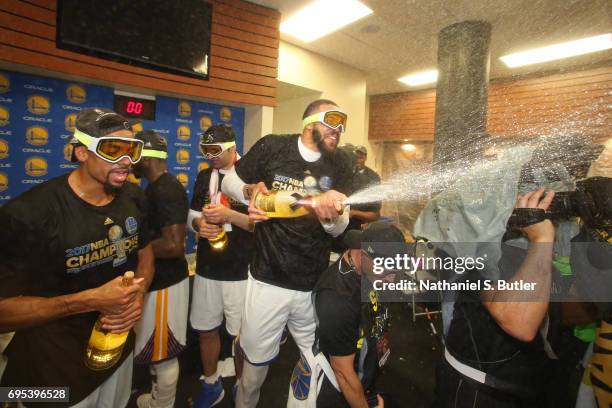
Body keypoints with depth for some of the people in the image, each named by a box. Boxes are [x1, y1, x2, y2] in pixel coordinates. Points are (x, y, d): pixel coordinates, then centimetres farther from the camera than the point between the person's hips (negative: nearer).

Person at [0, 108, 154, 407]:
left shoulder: (134, 198, -6)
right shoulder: (28, 214, -25)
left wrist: (137, 297, -14)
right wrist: (91, 300, -30)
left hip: (120, 344, 6)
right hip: (57, 366, -6)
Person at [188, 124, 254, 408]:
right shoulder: (204, 177, 10)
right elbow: (192, 214, 15)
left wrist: (228, 214, -24)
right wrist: (199, 225, -7)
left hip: (240, 272, -5)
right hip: (207, 269, 6)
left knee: (241, 334, 9)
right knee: (206, 330, 18)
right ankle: (211, 385, 41)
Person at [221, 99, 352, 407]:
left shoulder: (338, 168, 2)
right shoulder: (272, 147, -6)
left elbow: (339, 229, 0)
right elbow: (229, 182, 6)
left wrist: (331, 214, -23)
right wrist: (251, 190, -16)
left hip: (315, 285, 3)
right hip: (267, 279, -2)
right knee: (256, 360, 18)